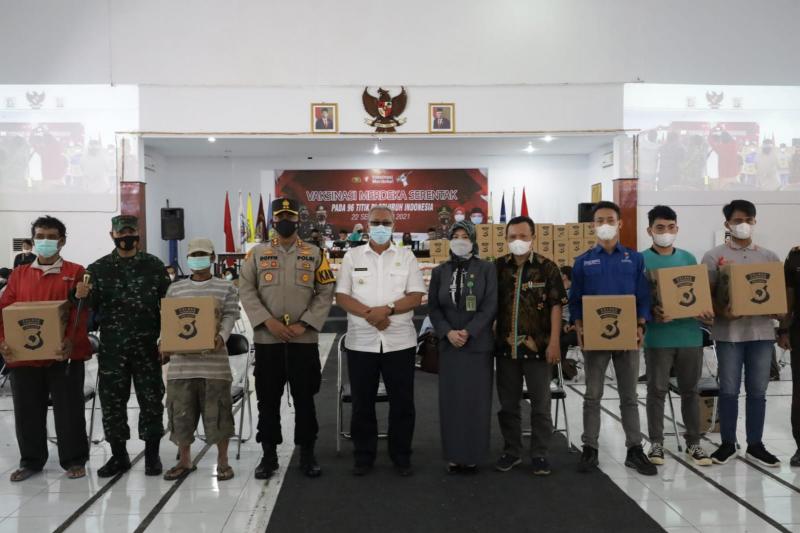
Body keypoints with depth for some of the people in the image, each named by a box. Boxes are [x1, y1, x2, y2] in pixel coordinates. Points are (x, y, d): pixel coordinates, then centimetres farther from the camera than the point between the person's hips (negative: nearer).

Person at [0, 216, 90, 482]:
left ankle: (74, 460, 17)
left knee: (68, 410, 3)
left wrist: (71, 341, -21)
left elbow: (82, 311, -7)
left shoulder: (75, 272, 1)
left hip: (65, 354, -3)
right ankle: (31, 460, 27)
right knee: (27, 411, 11)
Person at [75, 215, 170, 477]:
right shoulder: (98, 268, 5)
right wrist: (83, 297, -18)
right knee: (112, 401, 8)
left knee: (151, 400, 4)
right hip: (112, 347, 1)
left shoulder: (154, 265, 2)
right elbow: (92, 308, 5)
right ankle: (118, 455, 23)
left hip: (147, 346, -1)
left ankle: (152, 454, 17)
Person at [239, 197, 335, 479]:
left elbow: (326, 293, 0)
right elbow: (246, 291, -1)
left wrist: (304, 324, -10)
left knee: (305, 399, 6)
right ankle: (269, 454, 21)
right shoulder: (257, 253, 5)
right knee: (268, 400, 7)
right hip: (267, 340, 1)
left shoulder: (315, 254, 5)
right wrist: (269, 322, -12)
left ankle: (307, 454, 19)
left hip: (305, 340, 0)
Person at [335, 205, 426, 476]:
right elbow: (341, 296, -1)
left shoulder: (406, 256, 5)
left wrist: (387, 309, -18)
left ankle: (401, 457, 21)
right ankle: (364, 457, 22)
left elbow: (416, 296, -2)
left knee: (402, 402, 7)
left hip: (399, 341, 0)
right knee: (362, 403, 9)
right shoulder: (352, 256, 6)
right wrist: (370, 315, -16)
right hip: (361, 342, 0)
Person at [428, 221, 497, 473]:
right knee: (451, 400, 3)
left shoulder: (487, 269, 0)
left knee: (476, 399, 2)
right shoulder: (440, 271, 9)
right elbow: (433, 307, 6)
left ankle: (473, 454, 12)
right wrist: (448, 332, -10)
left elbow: (491, 305, -6)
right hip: (449, 345, 2)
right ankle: (454, 455, 12)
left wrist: (469, 332, -15)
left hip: (479, 344, -2)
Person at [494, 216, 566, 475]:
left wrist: (554, 342, -10)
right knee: (508, 404, 11)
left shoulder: (547, 267, -2)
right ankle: (511, 451, 25)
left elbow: (556, 306, -4)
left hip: (537, 347, -2)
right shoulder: (498, 267, 5)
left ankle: (540, 453, 19)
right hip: (505, 347, 3)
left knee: (540, 404, 7)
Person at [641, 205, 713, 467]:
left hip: (690, 334, 4)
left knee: (690, 390, 12)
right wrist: (652, 311, -23)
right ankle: (656, 443, 16)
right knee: (657, 390, 5)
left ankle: (693, 442, 23)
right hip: (658, 335, -3)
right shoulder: (641, 260, -2)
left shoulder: (688, 258, 10)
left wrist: (706, 310, -6)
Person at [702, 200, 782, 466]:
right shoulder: (714, 256, 0)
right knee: (729, 390, 5)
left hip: (761, 330, 3)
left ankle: (755, 445, 21)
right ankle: (728, 444, 17)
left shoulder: (769, 256, 10)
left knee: (757, 391, 9)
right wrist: (722, 312, -20)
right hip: (729, 331, -3)